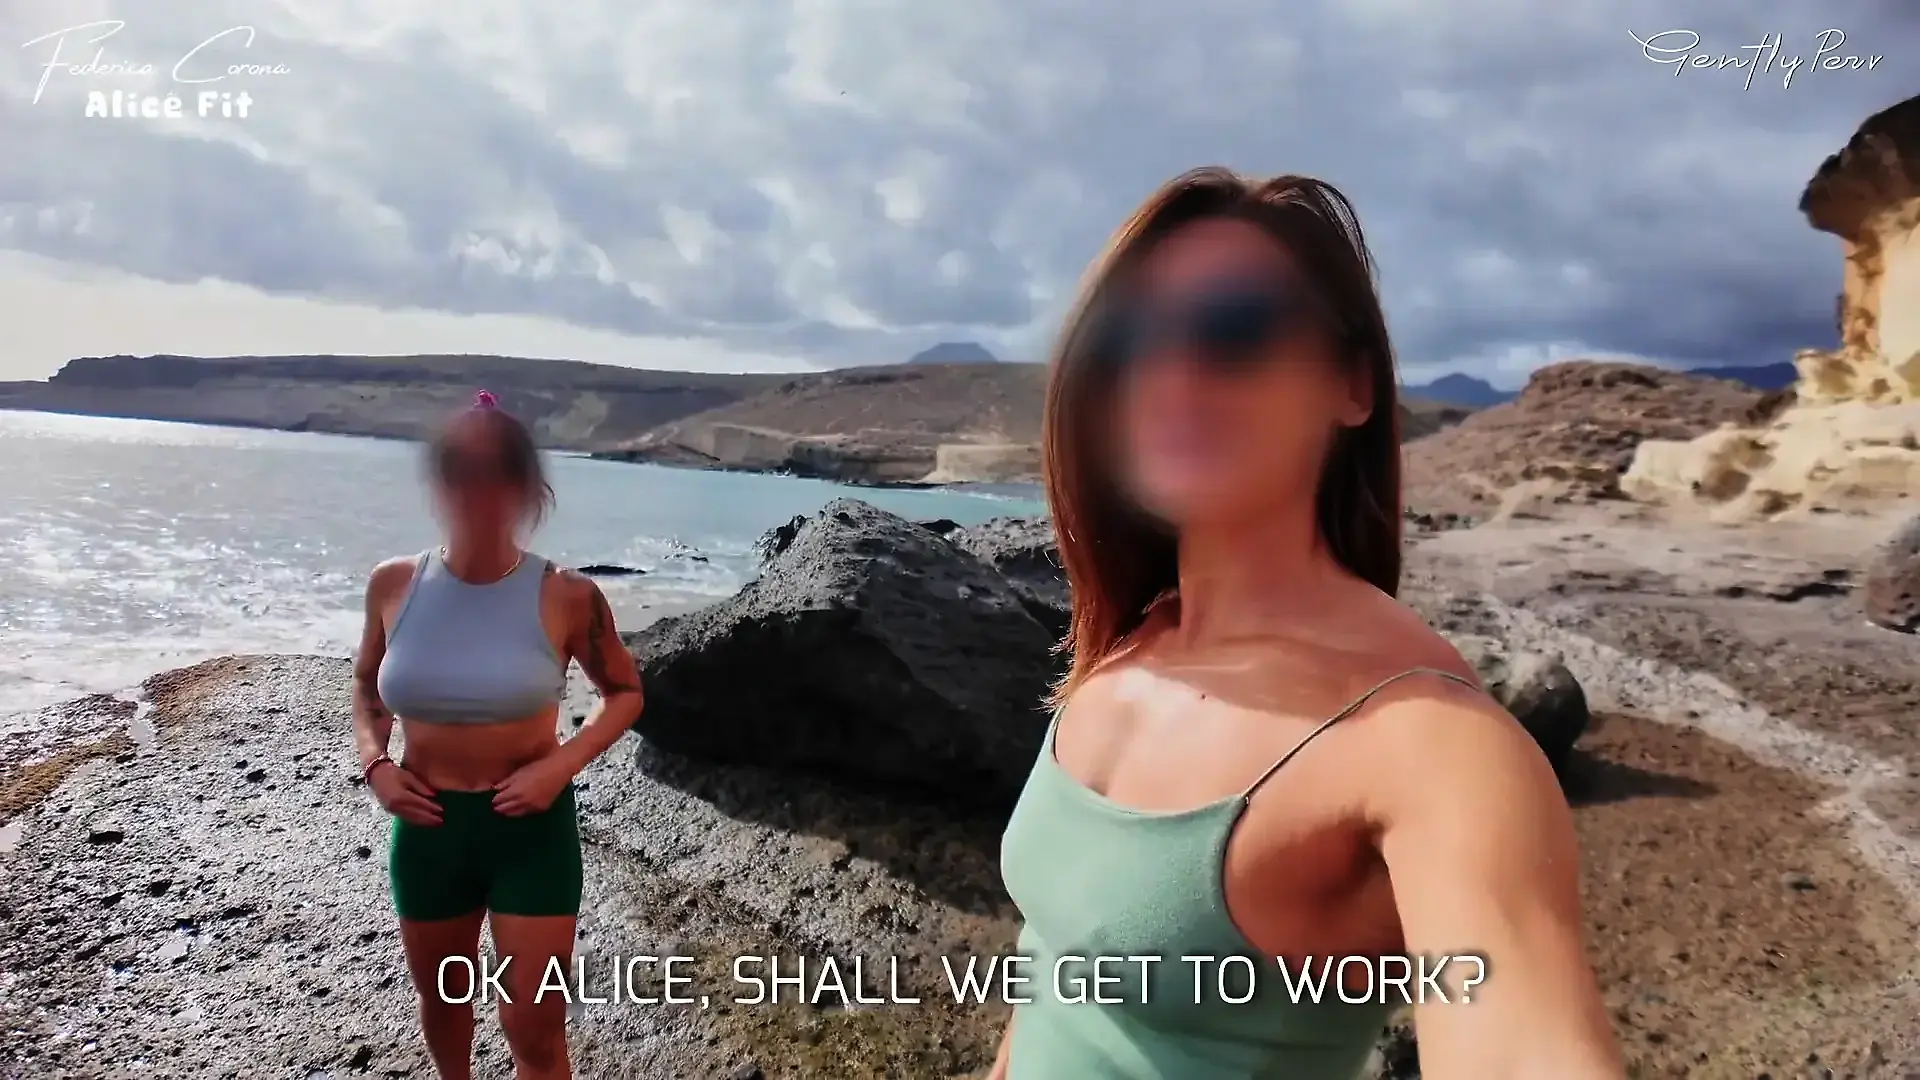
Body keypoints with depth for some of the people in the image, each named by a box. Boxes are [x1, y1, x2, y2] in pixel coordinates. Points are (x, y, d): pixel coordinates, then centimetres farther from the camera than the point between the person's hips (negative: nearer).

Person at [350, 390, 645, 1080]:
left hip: (531, 828, -3)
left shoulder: (565, 596, -16)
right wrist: (374, 762, -6)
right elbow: (366, 686, 11)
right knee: (442, 999, 25)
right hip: (427, 828, 3)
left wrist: (564, 764, -15)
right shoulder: (393, 585, -7)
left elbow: (625, 692, -1)